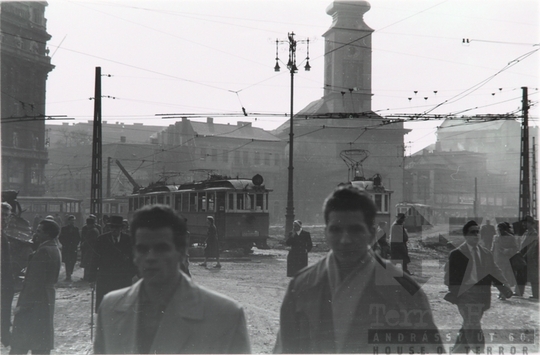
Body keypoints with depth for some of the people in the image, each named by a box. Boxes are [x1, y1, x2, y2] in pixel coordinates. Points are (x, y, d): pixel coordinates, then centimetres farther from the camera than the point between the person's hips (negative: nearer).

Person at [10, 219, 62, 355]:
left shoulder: (44, 251, -19)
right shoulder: (54, 249, 12)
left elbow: (35, 281, -21)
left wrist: (22, 304, -17)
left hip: (35, 303, -10)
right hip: (46, 301, 10)